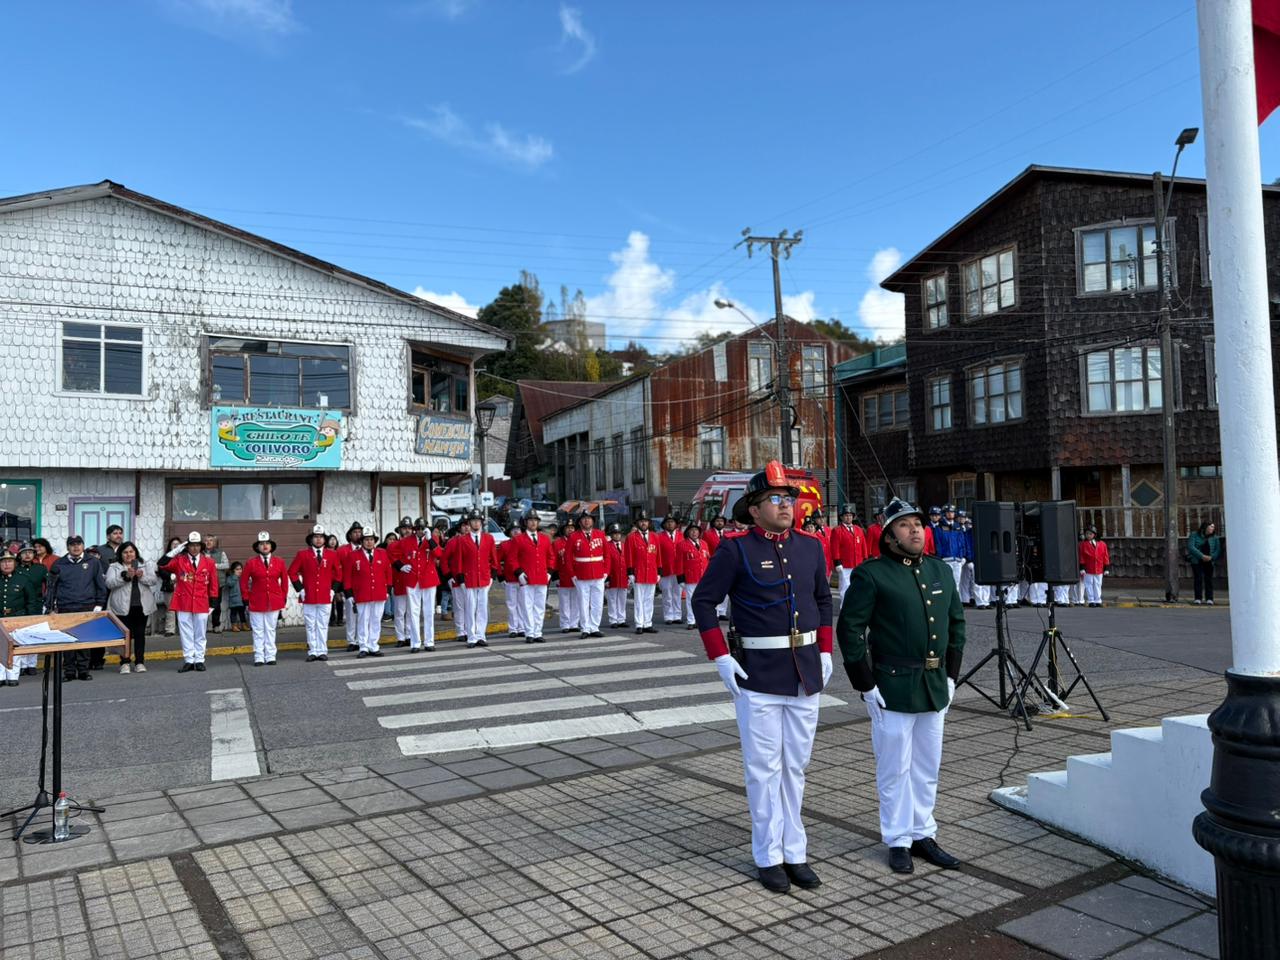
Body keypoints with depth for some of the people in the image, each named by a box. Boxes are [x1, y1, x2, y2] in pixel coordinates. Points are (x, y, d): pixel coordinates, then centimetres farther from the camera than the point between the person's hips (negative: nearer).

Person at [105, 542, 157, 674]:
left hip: (142, 606, 1)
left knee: (140, 634, 6)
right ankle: (125, 663, 9)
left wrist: (142, 576, -20)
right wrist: (125, 576, -23)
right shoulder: (114, 567, 6)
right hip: (123, 607, -1)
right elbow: (110, 583, -10)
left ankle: (140, 662, 13)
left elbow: (154, 580, -1)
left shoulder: (146, 565, 10)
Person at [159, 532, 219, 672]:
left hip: (201, 604, 0)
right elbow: (163, 565, -10)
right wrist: (174, 551, -11)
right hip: (183, 603, 0)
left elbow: (213, 585, 6)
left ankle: (199, 660, 14)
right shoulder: (179, 560, 4)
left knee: (200, 634, 7)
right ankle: (188, 661, 11)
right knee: (186, 633, 4)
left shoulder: (209, 563, 4)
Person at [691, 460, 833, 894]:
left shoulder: (811, 547, 5)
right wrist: (721, 658, -12)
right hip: (757, 675, -4)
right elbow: (703, 601, -6)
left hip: (806, 671, 5)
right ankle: (769, 856, 20)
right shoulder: (736, 550, -9)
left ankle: (795, 852, 26)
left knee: (796, 765, 14)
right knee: (764, 768, 6)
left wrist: (825, 652, 10)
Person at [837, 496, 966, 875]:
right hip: (893, 688, -6)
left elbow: (956, 622, 17)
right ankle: (898, 841, 19)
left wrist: (951, 673, 10)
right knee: (895, 768, 4)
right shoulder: (871, 575, -10)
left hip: (935, 687, 6)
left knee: (928, 766, 15)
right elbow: (850, 628, -12)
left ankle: (923, 834, 29)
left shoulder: (941, 570, 10)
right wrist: (865, 684, -13)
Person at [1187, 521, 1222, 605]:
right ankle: (1197, 598, -7)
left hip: (1209, 562, 2)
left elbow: (1218, 550, 2)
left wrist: (1211, 557, -17)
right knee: (1198, 578, -9)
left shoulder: (1215, 538, 8)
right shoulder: (1194, 535, -1)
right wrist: (1202, 556, -21)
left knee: (1209, 579, -4)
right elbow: (1190, 547, -13)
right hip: (1196, 561, -2)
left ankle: (1209, 599, -1)